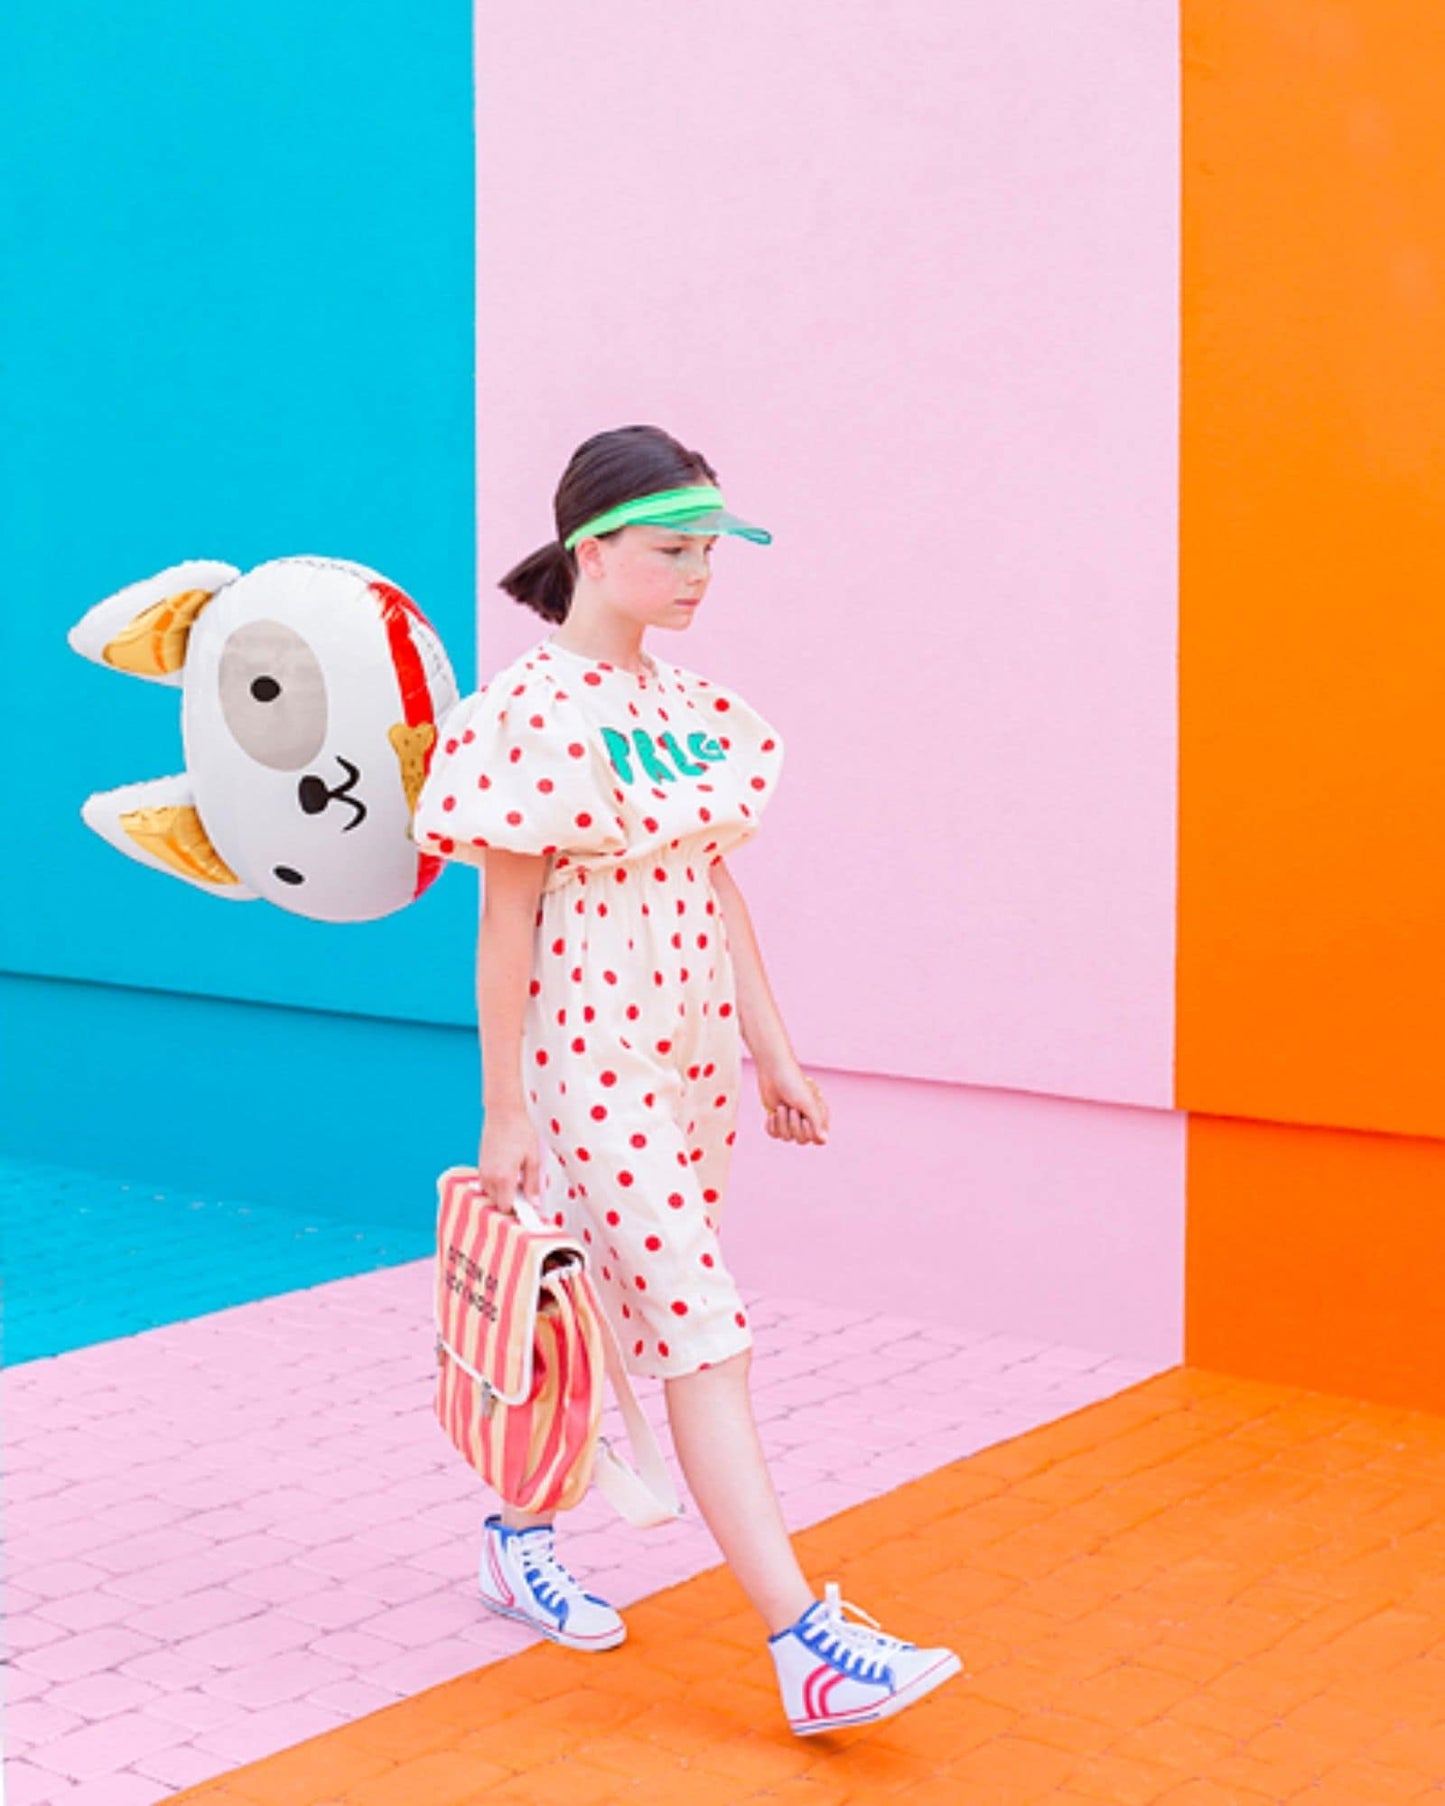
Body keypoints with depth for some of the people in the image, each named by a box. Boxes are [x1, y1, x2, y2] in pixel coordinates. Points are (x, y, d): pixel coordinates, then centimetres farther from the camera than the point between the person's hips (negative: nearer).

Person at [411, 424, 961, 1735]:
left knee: (596, 1315, 17)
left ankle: (522, 1542, 37)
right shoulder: (533, 716, -14)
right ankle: (808, 1647, -8)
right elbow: (507, 923, -12)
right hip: (586, 1066, -7)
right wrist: (503, 1110, -11)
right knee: (702, 1338, -9)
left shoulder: (689, 704, 8)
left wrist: (773, 1052, 14)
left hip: (684, 1058, 8)